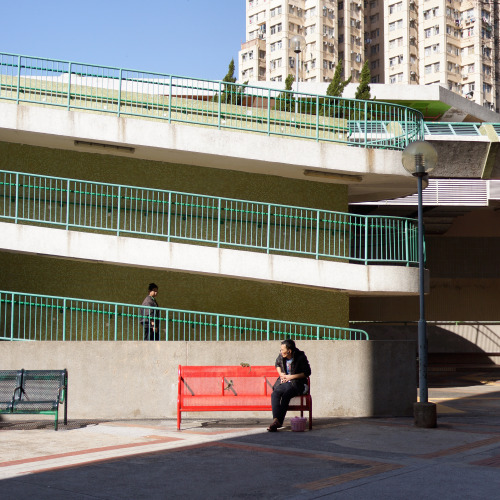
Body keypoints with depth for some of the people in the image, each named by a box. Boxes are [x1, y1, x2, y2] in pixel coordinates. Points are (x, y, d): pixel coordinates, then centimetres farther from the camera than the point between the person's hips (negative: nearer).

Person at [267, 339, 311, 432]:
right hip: (284, 382, 5)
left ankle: (278, 421, -38)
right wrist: (281, 374, 8)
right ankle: (276, 419, -43)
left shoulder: (300, 357, -9)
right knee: (274, 394, -28)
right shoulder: (281, 356, 5)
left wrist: (291, 377, -10)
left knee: (286, 395, -35)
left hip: (297, 383, -5)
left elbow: (307, 372, -5)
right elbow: (277, 364, 28)